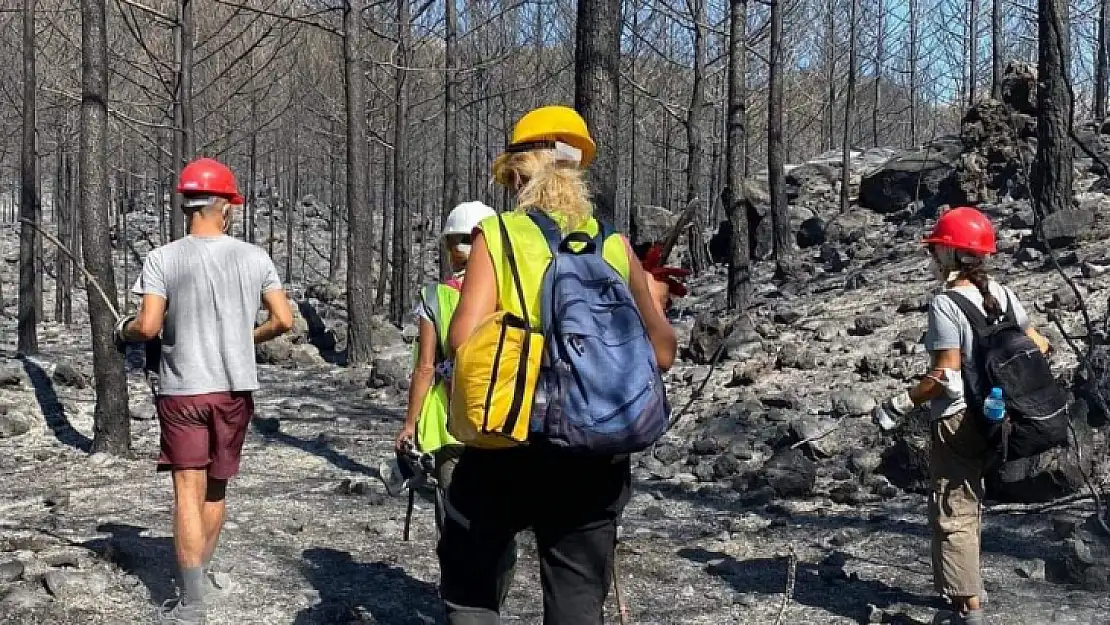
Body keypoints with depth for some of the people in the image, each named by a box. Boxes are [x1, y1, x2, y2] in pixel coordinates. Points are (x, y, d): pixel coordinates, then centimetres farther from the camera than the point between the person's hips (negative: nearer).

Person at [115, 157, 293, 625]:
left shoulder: (163, 259, -8)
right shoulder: (254, 258, -1)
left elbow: (148, 326, -15)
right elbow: (283, 320, -2)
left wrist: (124, 330, 8)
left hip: (183, 389, -3)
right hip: (235, 388, 3)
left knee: (189, 492, -1)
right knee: (216, 488, 18)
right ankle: (202, 575, 34)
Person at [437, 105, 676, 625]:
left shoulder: (497, 236, -3)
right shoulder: (614, 244, 4)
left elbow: (464, 341, -14)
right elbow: (661, 354, 6)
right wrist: (654, 300, 25)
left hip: (507, 448, -2)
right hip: (595, 455, 3)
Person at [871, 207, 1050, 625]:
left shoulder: (945, 305, -19)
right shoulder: (1002, 294, 3)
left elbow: (947, 377, -22)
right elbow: (1038, 346, 8)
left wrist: (898, 406, -16)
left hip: (957, 419, -8)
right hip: (993, 416, 8)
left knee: (952, 513, 1)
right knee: (969, 506, 23)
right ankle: (967, 589, 36)